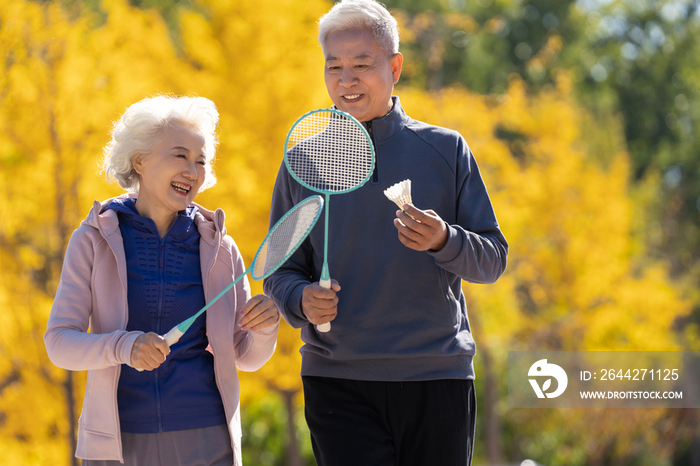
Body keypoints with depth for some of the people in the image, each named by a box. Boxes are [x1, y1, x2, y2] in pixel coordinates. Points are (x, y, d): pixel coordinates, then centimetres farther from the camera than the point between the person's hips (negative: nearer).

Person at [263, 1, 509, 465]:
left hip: (438, 376, 1)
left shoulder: (446, 150, 7)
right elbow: (281, 271, 12)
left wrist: (444, 240, -17)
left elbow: (493, 259, 4)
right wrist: (301, 298, -11)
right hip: (338, 380, 0)